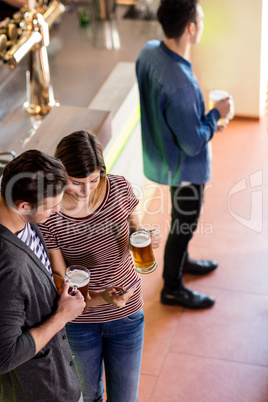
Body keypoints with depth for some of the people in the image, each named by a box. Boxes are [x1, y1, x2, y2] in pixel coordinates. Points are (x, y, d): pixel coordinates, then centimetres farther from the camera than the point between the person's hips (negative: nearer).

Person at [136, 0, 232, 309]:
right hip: (184, 168, -8)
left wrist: (202, 112, 7)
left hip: (161, 154, 8)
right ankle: (172, 289, 34)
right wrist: (216, 114, -14)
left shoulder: (148, 52, -11)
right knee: (184, 225, 14)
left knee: (183, 218, 30)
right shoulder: (180, 85, -39)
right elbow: (193, 144, -28)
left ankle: (180, 260, 53)